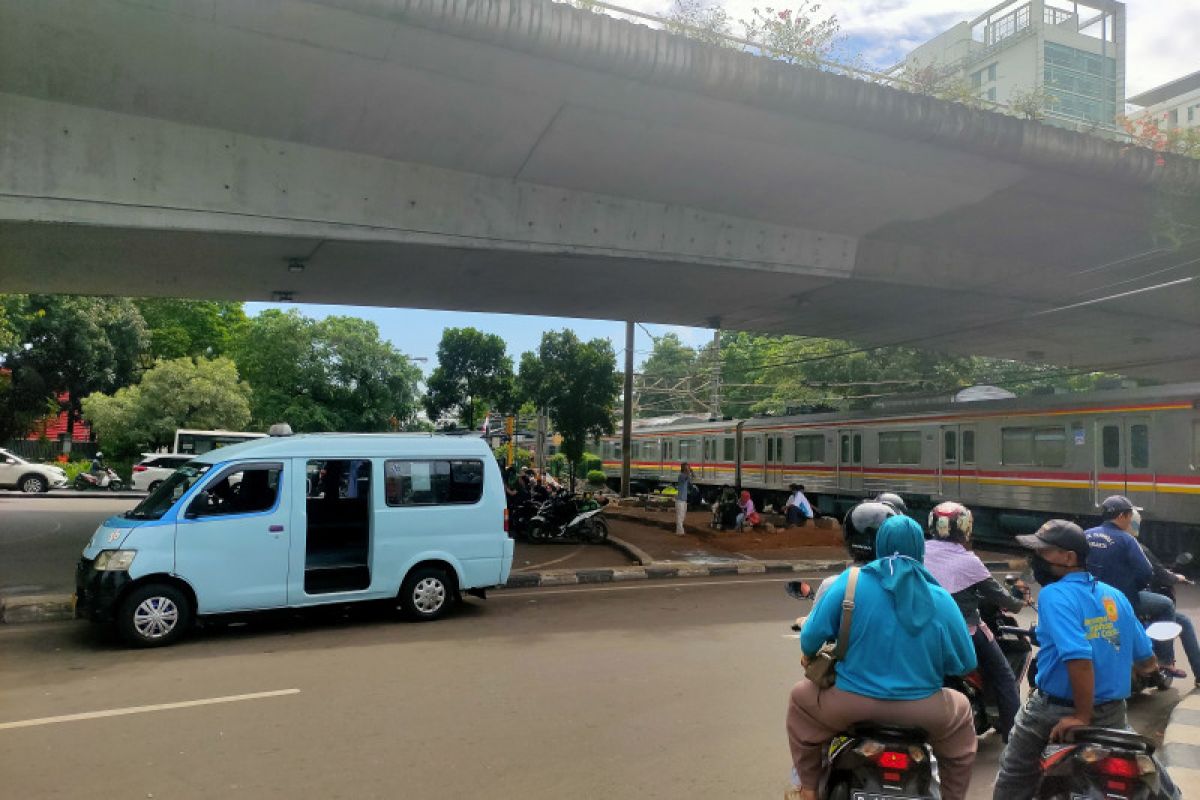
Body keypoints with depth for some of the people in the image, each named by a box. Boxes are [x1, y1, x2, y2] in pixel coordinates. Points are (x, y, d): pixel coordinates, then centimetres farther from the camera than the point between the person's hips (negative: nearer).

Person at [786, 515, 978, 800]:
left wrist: (808, 653, 15)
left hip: (853, 703, -2)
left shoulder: (851, 581, -10)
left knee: (801, 699, 27)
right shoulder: (941, 599, -5)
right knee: (961, 712, 34)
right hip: (920, 709, 2)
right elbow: (966, 663, 5)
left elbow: (811, 637, -8)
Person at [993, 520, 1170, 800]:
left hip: (1057, 713, -5)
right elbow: (1147, 662, 12)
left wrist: (1082, 717, -21)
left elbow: (1078, 658, -28)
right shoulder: (1116, 596, 4)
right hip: (1112, 713, 5)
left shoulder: (1054, 595, -17)